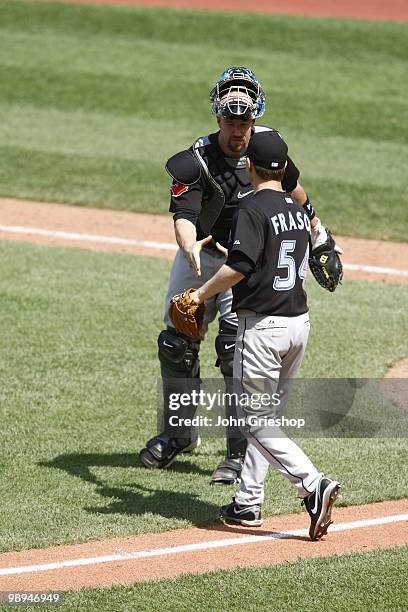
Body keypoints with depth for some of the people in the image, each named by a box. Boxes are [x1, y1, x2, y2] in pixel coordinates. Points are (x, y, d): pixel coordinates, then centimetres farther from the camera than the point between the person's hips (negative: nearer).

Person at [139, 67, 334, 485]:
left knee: (237, 352, -12)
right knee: (176, 345, 10)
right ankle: (179, 434, 31)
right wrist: (190, 248, -56)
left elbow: (290, 185, 11)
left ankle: (239, 455, -8)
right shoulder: (195, 162, -21)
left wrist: (316, 228, 22)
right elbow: (183, 215, -35)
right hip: (199, 257, 1)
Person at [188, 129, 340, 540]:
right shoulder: (298, 211, 10)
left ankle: (313, 484, -20)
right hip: (299, 321, 8)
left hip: (263, 326, -8)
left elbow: (240, 266, -25)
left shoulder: (253, 209, -14)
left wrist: (202, 294, -10)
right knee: (267, 414, 17)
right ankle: (248, 502, 20)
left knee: (256, 422, -4)